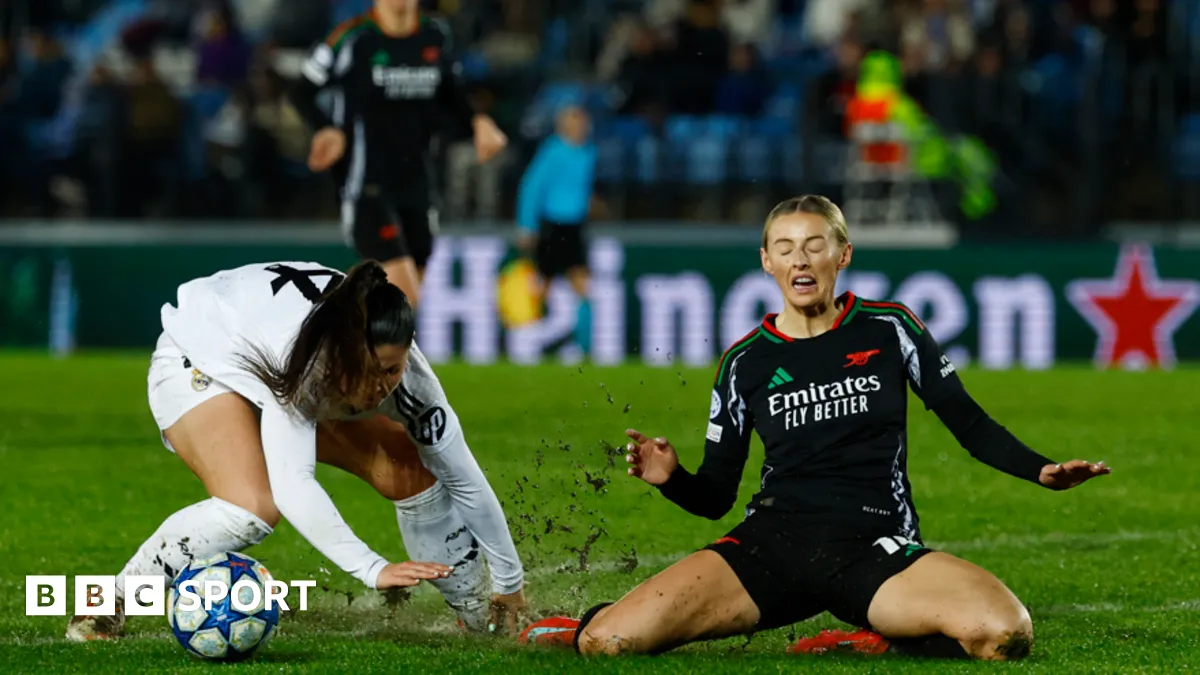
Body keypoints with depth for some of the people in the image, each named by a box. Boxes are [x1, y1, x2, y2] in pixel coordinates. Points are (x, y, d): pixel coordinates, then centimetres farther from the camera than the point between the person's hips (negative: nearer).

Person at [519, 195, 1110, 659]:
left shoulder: (889, 330, 6)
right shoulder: (745, 362, 9)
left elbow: (968, 424, 10)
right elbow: (715, 497, 12)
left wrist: (1042, 471, -6)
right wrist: (672, 479, -11)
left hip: (876, 552, 0)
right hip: (773, 542, 0)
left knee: (1006, 633, -30)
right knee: (612, 641, -21)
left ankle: (872, 644, -2)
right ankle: (587, 630, 19)